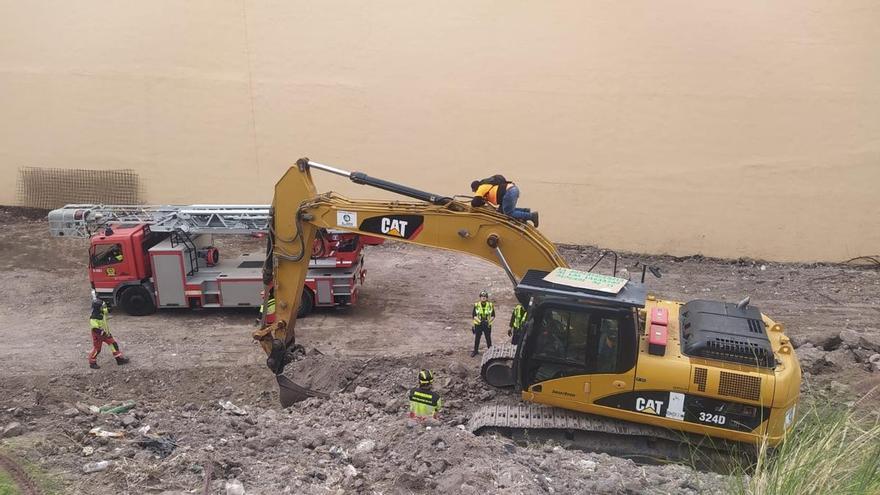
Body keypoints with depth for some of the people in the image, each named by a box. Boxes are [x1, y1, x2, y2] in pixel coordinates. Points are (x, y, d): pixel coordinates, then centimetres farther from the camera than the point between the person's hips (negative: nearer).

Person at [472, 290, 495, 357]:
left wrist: (488, 321, -16)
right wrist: (480, 321, -16)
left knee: (488, 338, 9)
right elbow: (474, 315, -4)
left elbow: (493, 316, 0)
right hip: (478, 324, 0)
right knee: (477, 338, 12)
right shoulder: (476, 305, -9)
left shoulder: (490, 305, -7)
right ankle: (475, 350, 28)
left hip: (487, 325, 0)